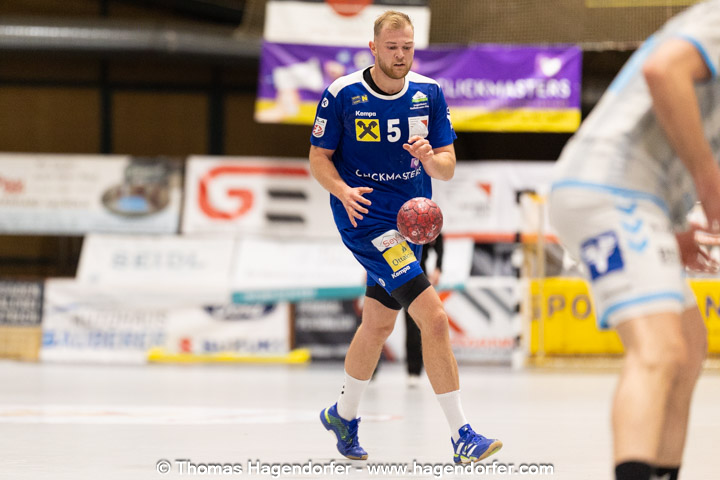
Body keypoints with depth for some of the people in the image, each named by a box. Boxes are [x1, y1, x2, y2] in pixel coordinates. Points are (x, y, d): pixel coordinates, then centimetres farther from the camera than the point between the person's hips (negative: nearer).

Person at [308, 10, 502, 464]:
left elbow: (448, 167, 1)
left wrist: (431, 159, -22)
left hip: (409, 219, 6)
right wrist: (342, 190, -22)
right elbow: (318, 157, -3)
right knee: (433, 315, -19)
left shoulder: (429, 93, 0)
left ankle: (344, 414, 43)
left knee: (379, 323, 19)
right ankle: (461, 435, -18)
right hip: (366, 218, -6)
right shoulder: (342, 94, -10)